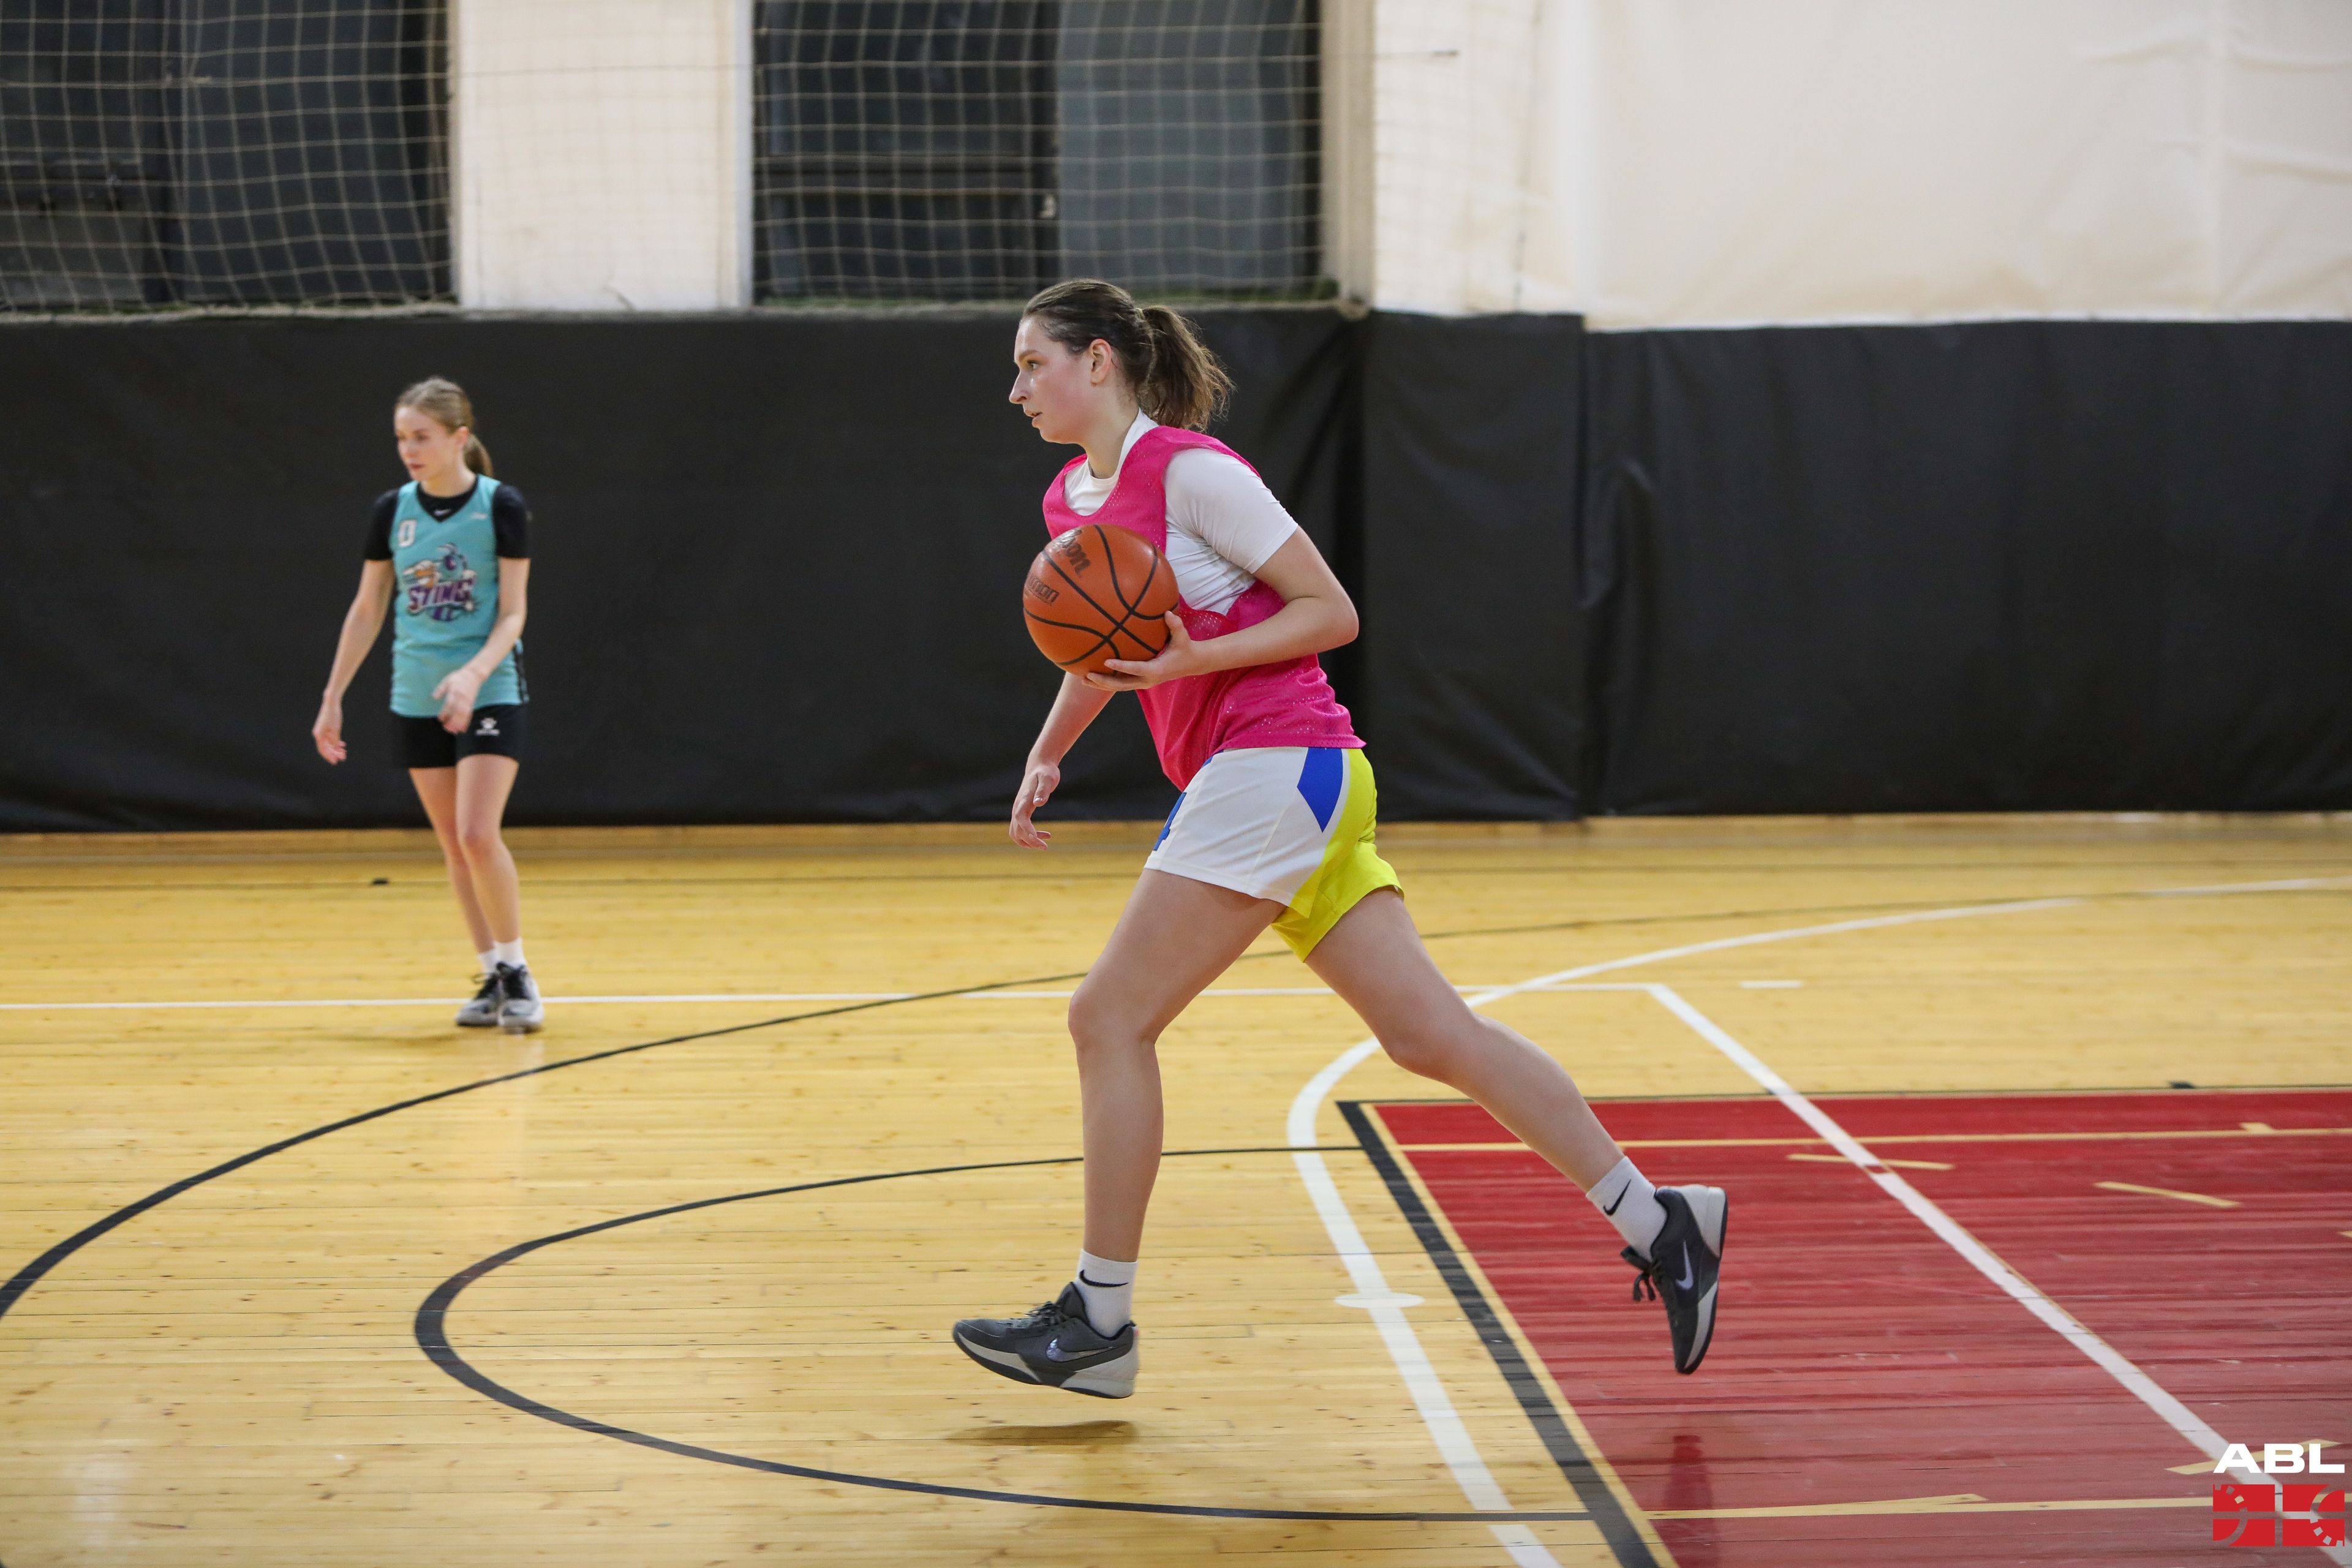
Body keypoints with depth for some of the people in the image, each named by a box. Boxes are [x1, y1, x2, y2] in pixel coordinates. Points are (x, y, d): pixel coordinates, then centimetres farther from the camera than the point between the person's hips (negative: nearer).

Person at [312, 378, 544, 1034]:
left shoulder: (501, 506, -8)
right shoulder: (392, 511, 3)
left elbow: (513, 612, -8)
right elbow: (366, 610, 10)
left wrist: (475, 673, -25)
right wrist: (332, 699, 8)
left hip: (489, 693, -4)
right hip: (418, 699, 4)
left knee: (478, 836, -17)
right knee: (453, 846, 5)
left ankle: (518, 971, -2)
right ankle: (495, 978, 15)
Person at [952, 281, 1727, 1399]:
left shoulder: (1189, 471, -10)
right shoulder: (1070, 502, 16)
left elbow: (1332, 611, -10)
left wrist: (1195, 661, -19)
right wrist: (1045, 758, 20)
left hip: (1275, 760, -9)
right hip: (1245, 783, 9)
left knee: (1110, 1018, -8)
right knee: (1429, 1034, 5)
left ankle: (1099, 1320, -1)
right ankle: (1657, 1220, 6)